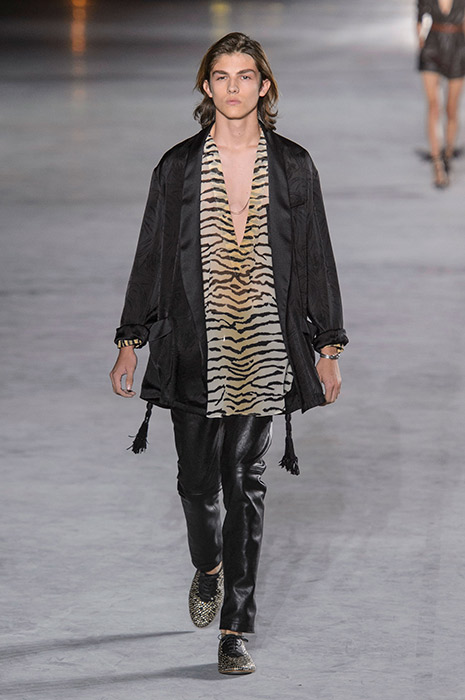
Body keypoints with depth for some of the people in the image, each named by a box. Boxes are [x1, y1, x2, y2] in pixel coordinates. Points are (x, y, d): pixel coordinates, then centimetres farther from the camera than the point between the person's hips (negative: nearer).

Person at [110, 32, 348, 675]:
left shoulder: (292, 166, 3)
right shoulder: (178, 167, 2)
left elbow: (316, 259, 6)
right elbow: (152, 256, 7)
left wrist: (328, 347, 4)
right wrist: (132, 342, 6)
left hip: (263, 348, -1)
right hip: (194, 346, 1)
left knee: (246, 480, -3)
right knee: (197, 479, 5)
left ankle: (236, 628, 2)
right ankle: (210, 566, 38)